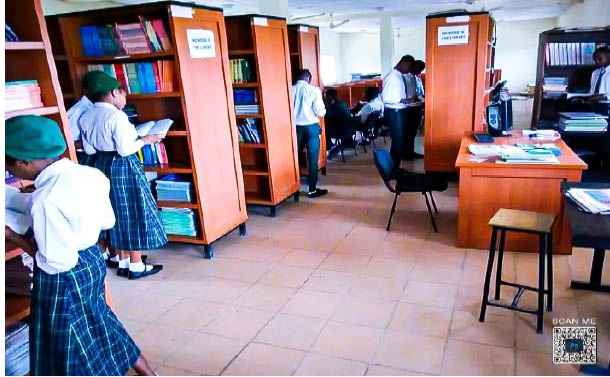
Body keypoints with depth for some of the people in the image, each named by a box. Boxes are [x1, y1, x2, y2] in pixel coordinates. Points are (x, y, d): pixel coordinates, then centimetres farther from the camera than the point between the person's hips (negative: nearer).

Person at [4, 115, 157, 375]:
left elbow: (57, 263, -23)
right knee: (97, 324, 27)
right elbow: (107, 221, 8)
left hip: (63, 278, -8)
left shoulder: (46, 200, -29)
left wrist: (12, 236, -14)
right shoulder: (90, 174, -5)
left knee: (70, 345, 14)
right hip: (92, 259, 8)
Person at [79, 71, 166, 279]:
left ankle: (123, 263, 25)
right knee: (134, 214, 3)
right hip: (123, 167, -8)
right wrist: (144, 140, -6)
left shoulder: (86, 117, 5)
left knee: (118, 214, 16)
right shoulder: (116, 116, -19)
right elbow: (125, 149, -21)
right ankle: (136, 266, 11)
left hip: (101, 165, 8)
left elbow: (88, 149, 10)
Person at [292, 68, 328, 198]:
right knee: (312, 158, 3)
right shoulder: (314, 90, -7)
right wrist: (323, 110, 12)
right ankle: (312, 189, 7)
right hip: (311, 127, -3)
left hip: (296, 127, 3)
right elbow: (320, 112, -11)